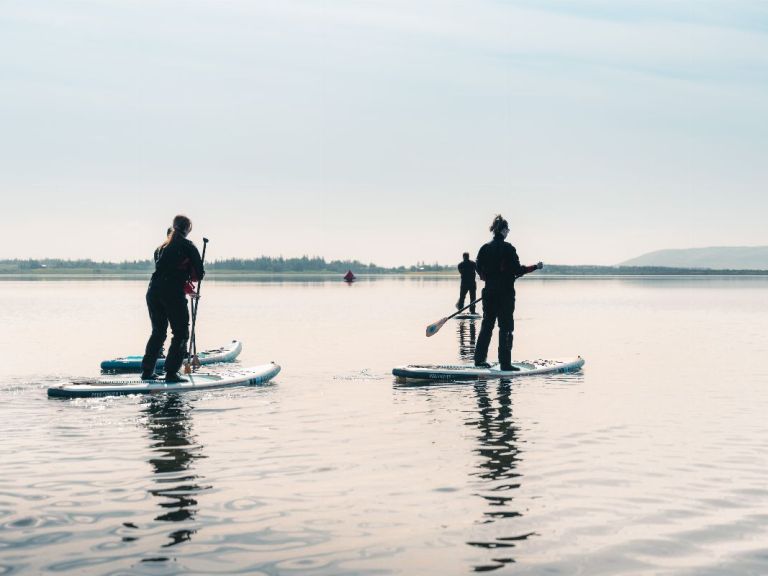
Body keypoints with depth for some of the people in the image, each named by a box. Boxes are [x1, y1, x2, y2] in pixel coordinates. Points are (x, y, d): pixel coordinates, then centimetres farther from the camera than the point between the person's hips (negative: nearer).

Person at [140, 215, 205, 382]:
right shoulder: (188, 246, 0)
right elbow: (199, 274, -1)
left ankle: (147, 371, 16)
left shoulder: (161, 247, 19)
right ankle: (171, 373, -3)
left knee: (158, 332, 18)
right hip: (173, 293, -6)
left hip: (153, 291, 6)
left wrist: (185, 287, 26)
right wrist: (192, 274, 23)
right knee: (181, 333, 3)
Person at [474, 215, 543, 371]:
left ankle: (479, 359, 15)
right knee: (506, 328, -1)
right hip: (505, 293, -5)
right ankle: (505, 363, -2)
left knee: (487, 325, 13)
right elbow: (517, 270, -13)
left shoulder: (485, 248, 4)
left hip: (489, 292, 5)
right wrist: (536, 267, -1)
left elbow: (480, 270, 8)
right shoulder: (508, 248, -11)